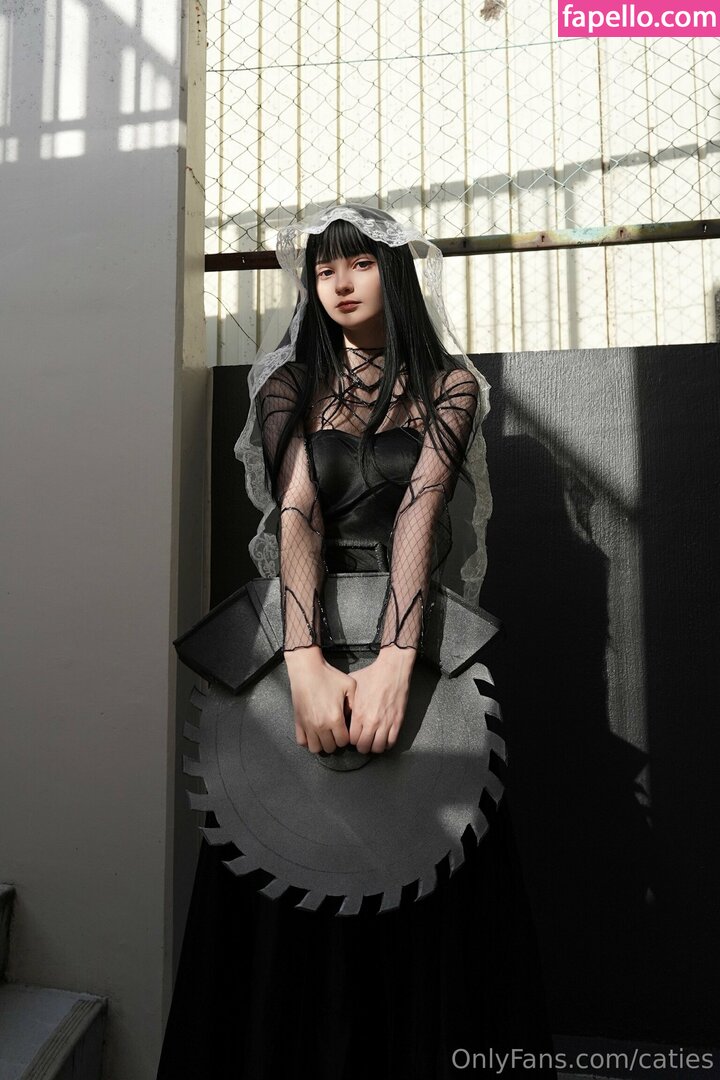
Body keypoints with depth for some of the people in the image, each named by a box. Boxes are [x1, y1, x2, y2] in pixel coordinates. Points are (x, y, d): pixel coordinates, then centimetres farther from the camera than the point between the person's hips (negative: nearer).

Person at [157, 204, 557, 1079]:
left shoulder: (448, 384, 4)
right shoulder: (291, 385, 6)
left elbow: (420, 507, -13)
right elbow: (296, 512, -10)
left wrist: (394, 658, -26)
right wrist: (306, 663, -25)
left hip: (413, 627, 0)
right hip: (307, 626, 1)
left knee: (427, 889, 4)